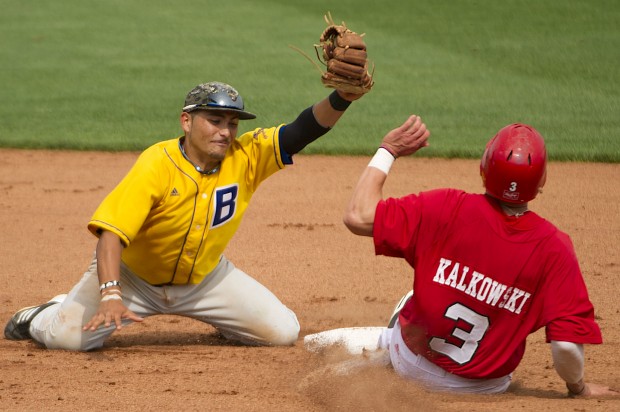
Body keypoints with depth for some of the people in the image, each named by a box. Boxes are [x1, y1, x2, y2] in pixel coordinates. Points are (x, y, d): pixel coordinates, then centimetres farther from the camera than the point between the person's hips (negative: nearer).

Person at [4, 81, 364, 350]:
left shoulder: (246, 157, -16)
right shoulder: (157, 164, -29)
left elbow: (304, 130, -25)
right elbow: (111, 234, -36)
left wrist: (342, 97, -46)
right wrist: (110, 297, -50)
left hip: (205, 278, 4)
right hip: (135, 275, -4)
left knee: (283, 332, -6)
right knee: (71, 336, -21)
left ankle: (224, 322, 27)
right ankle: (43, 318, 18)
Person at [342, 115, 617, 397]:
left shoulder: (447, 209, -24)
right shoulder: (553, 247, -24)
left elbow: (358, 217, -21)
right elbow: (567, 342, -25)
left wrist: (388, 151, -10)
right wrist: (579, 389, -5)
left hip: (412, 364, 0)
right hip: (485, 388, 0)